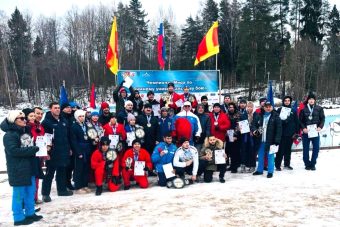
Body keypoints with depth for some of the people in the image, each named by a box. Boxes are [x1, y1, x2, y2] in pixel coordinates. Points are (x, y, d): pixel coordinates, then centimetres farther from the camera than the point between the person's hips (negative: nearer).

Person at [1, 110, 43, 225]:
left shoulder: (25, 132, 12)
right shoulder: (9, 135, -14)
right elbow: (14, 150, -25)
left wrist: (40, 148, 2)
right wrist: (34, 149, -22)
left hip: (29, 167, 9)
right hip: (18, 170, -9)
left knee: (30, 192, 15)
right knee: (19, 194, 1)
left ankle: (30, 213, 28)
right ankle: (19, 218, 12)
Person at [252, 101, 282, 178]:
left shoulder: (275, 116, -7)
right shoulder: (261, 115, 8)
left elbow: (279, 128, -10)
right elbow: (255, 124, 16)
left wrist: (277, 140, -16)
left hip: (270, 140, -5)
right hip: (261, 140, 5)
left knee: (270, 156, 3)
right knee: (260, 156, 15)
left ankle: (270, 172, 14)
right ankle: (259, 170, 29)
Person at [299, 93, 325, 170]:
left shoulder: (319, 108, 4)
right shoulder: (303, 109, -1)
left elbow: (322, 118, 5)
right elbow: (300, 120, 0)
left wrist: (320, 127, -9)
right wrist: (303, 128, -12)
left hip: (315, 131, 1)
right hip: (306, 132, -1)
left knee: (316, 148, 2)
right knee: (306, 149, 5)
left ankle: (313, 164, 16)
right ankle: (307, 164, 19)